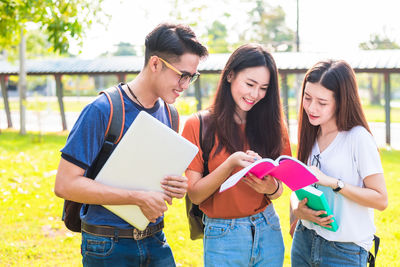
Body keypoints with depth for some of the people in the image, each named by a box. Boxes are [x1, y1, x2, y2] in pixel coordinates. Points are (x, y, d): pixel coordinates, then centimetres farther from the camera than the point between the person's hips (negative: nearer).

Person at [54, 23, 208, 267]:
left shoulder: (169, 114, 5)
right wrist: (139, 198, -21)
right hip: (109, 247, -5)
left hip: (155, 241, 6)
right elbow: (65, 184, -19)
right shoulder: (101, 111, -15)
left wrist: (178, 187, -7)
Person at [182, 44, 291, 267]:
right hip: (223, 237, -3)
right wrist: (231, 164, -23)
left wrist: (271, 188, -20)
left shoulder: (270, 124, 2)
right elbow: (195, 194, -9)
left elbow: (279, 191, 3)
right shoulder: (199, 125, -6)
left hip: (268, 230, 3)